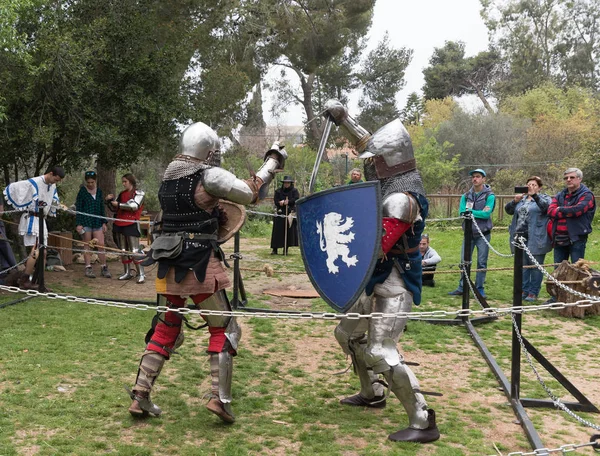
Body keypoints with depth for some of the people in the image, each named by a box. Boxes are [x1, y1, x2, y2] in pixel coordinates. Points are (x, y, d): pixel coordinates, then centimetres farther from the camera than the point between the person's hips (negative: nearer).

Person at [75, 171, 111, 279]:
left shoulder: (99, 191, 10)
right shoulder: (82, 191, -2)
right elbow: (78, 208, -4)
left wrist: (104, 222, 10)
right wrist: (78, 223, -11)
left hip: (97, 221, 4)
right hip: (86, 222, -3)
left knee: (101, 245, -1)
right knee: (87, 245, 2)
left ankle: (104, 268, 7)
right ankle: (88, 269, 8)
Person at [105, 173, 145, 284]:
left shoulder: (139, 193, -2)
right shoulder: (122, 194, 17)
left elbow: (134, 206, -17)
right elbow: (114, 208, 22)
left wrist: (119, 204, -14)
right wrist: (110, 201, 3)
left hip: (131, 224, -7)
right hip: (119, 225, 7)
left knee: (135, 250, -11)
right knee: (123, 250, 11)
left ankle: (141, 274, -8)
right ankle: (128, 272, 19)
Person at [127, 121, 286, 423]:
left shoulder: (168, 178, 11)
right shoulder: (209, 176, -9)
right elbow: (250, 193, -8)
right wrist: (273, 161, 4)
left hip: (169, 263, 7)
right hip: (199, 263, -6)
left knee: (166, 328, 17)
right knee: (224, 330, 6)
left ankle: (140, 397, 15)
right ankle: (220, 398, -1)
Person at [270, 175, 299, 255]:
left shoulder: (294, 190, 7)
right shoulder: (278, 191, 9)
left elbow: (296, 199, -6)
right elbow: (276, 201, 1)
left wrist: (287, 202, -13)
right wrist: (281, 202, -17)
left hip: (291, 213, 0)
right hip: (280, 213, 0)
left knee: (289, 231, -1)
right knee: (277, 231, -3)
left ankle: (285, 249, 5)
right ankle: (274, 249, -1)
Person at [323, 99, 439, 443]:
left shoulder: (401, 200, -25)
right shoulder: (394, 184, 5)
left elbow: (377, 247, -30)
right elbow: (369, 144, 19)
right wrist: (343, 118, 16)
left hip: (395, 285, -10)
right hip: (379, 281, 10)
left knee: (382, 351, -15)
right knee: (348, 332, 22)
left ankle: (423, 423, -10)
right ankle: (372, 393, 37)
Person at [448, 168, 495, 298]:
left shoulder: (489, 196, -3)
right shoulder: (466, 196, 8)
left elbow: (486, 213, -16)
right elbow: (461, 212, -7)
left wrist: (470, 211, -11)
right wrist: (477, 214, -16)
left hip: (483, 234, -3)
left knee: (482, 262, 3)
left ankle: (480, 288, 12)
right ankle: (462, 287, 11)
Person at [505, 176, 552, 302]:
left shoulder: (544, 198, 3)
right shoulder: (521, 199, 18)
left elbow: (546, 206, -19)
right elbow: (508, 210, 10)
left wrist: (534, 195, -30)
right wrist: (515, 201, -10)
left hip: (536, 240, -5)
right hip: (521, 238, 5)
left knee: (535, 266, 0)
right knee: (522, 266, 10)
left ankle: (533, 292, 7)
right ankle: (524, 290, 19)